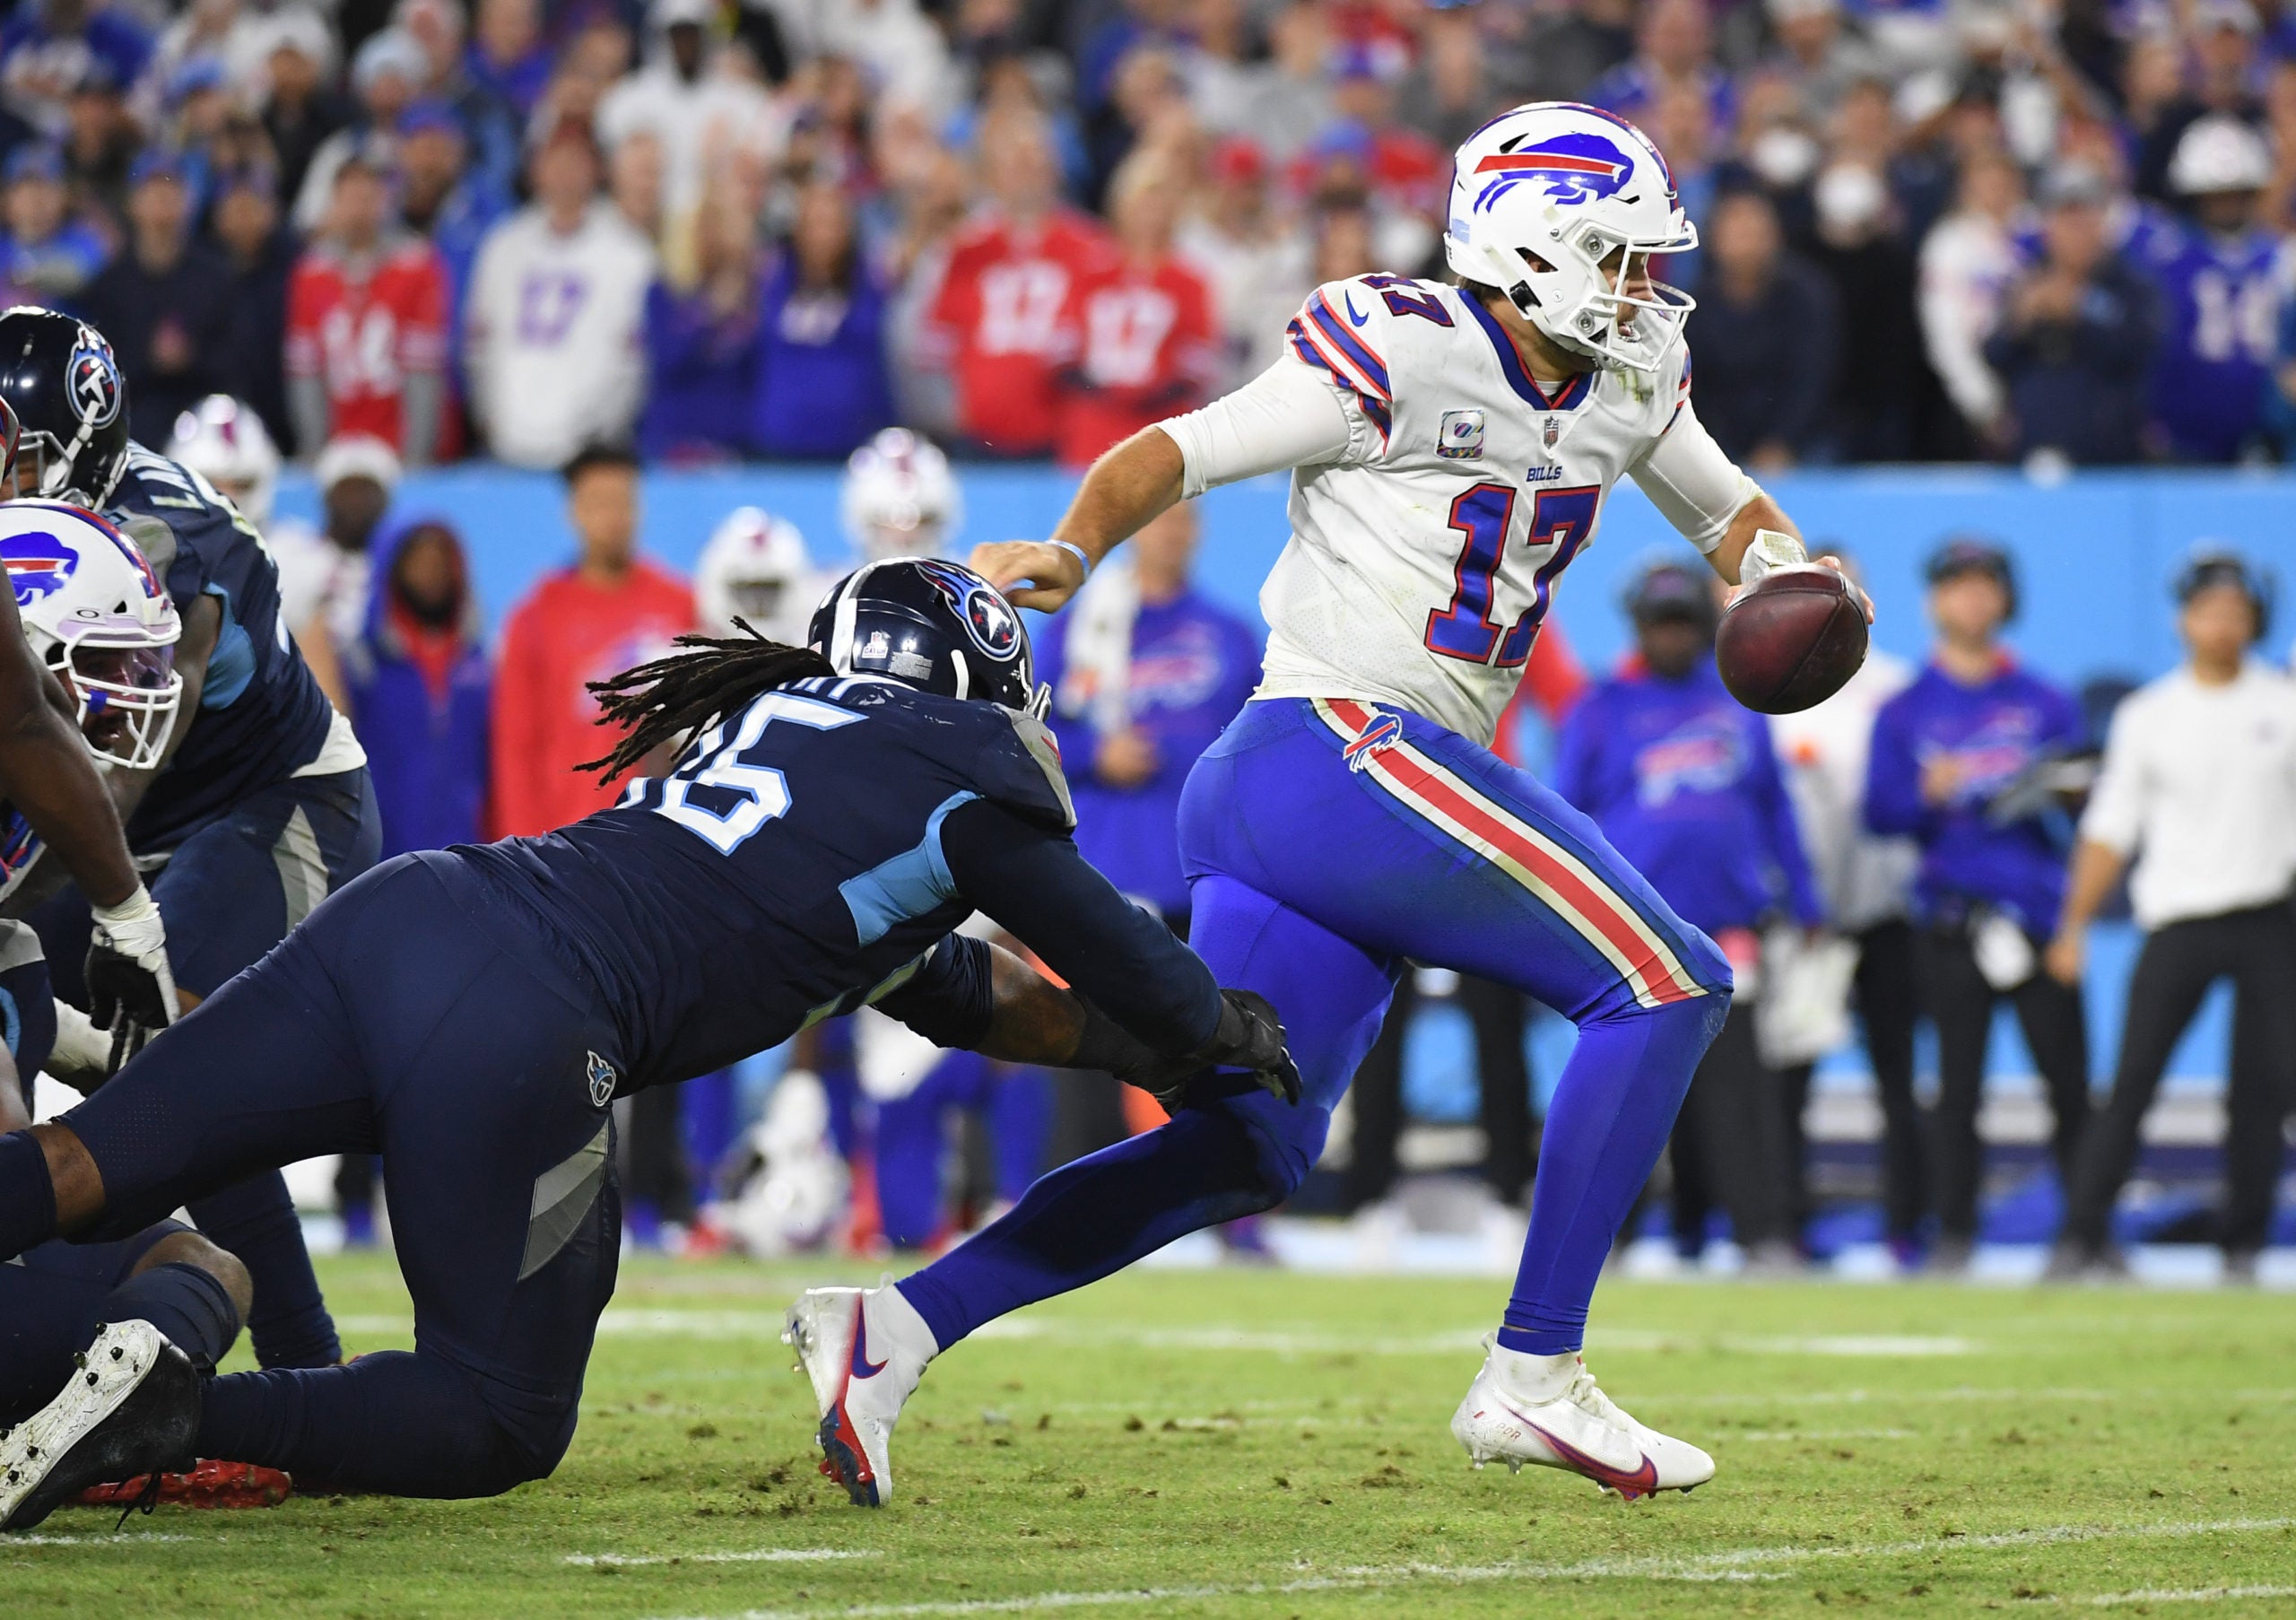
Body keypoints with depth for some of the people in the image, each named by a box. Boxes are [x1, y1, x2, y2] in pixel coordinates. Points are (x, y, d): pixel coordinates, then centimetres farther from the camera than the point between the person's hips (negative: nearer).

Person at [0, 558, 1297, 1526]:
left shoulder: (790, 713, 29)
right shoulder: (961, 773, 8)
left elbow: (943, 984, 41)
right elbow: (1126, 969, 20)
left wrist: (1130, 1040, 46)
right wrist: (1222, 1037, 40)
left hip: (401, 909, 7)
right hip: (520, 1031, -7)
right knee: (504, 1424, 5)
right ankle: (171, 1409, -16)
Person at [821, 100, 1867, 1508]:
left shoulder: (1627, 389, 15)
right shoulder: (1405, 354, -10)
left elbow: (1726, 506, 29)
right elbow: (1177, 453, -7)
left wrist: (1783, 571, 7)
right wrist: (1070, 550, -23)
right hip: (1344, 746, -9)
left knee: (1251, 1149, 7)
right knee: (1663, 985, -8)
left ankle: (902, 1325, 1)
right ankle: (1534, 1379, -8)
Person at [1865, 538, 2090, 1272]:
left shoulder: (2044, 703, 13)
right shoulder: (1905, 711, 10)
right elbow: (1880, 816, 6)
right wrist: (1926, 793, -14)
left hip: (2040, 912, 0)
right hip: (1952, 924, 0)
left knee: (2069, 1083, -5)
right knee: (1958, 1086, 0)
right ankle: (1954, 1233, 5)